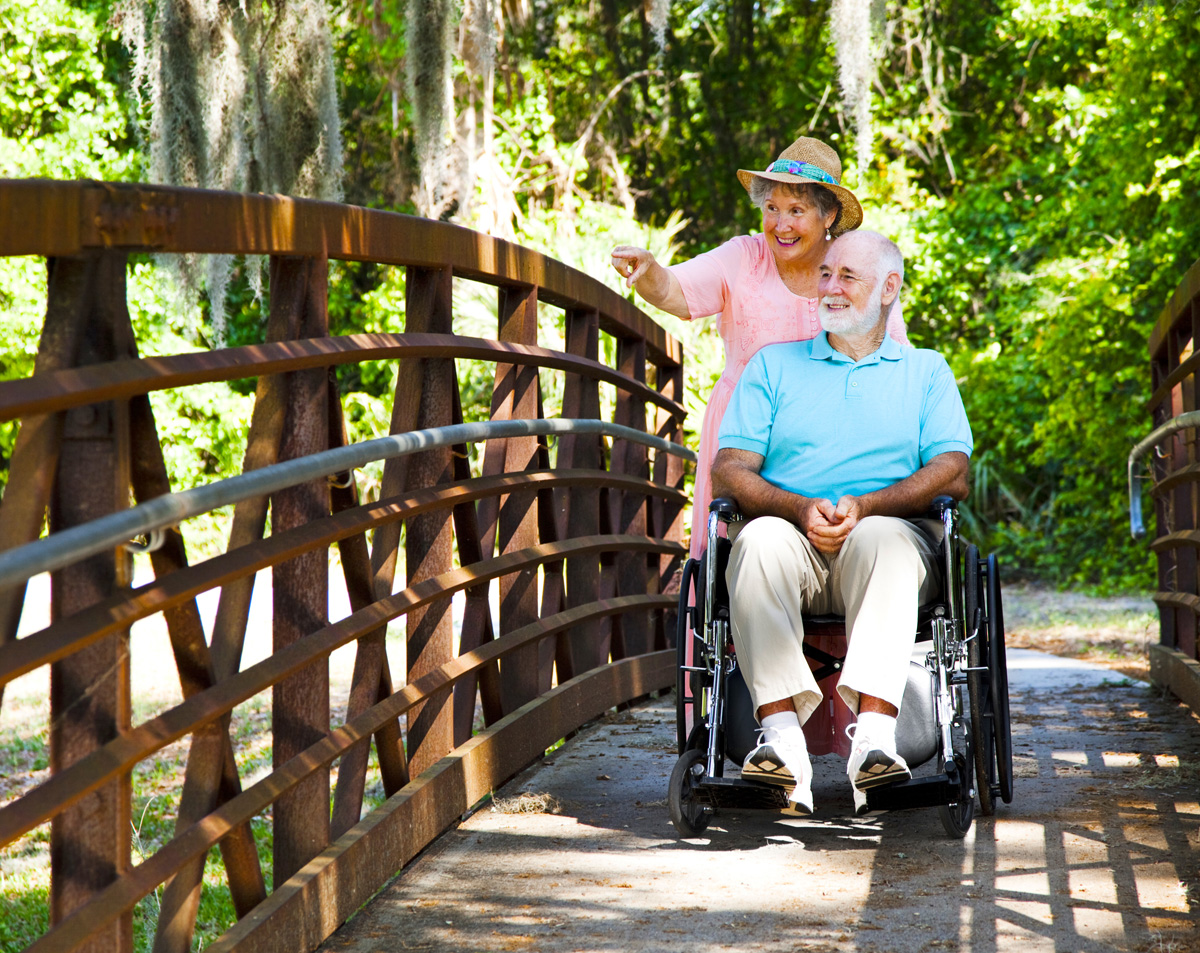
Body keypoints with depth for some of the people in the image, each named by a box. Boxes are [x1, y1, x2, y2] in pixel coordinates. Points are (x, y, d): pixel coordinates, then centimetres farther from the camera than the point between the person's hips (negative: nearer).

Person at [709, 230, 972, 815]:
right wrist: (799, 509, -12)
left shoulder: (925, 371, 21)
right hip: (792, 535, 1)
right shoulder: (774, 365, 23)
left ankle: (874, 735, -52)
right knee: (761, 539, -35)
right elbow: (729, 471, 9)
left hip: (886, 533, -1)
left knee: (885, 537, -38)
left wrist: (864, 507, -14)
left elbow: (953, 475, 4)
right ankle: (782, 738, -47)